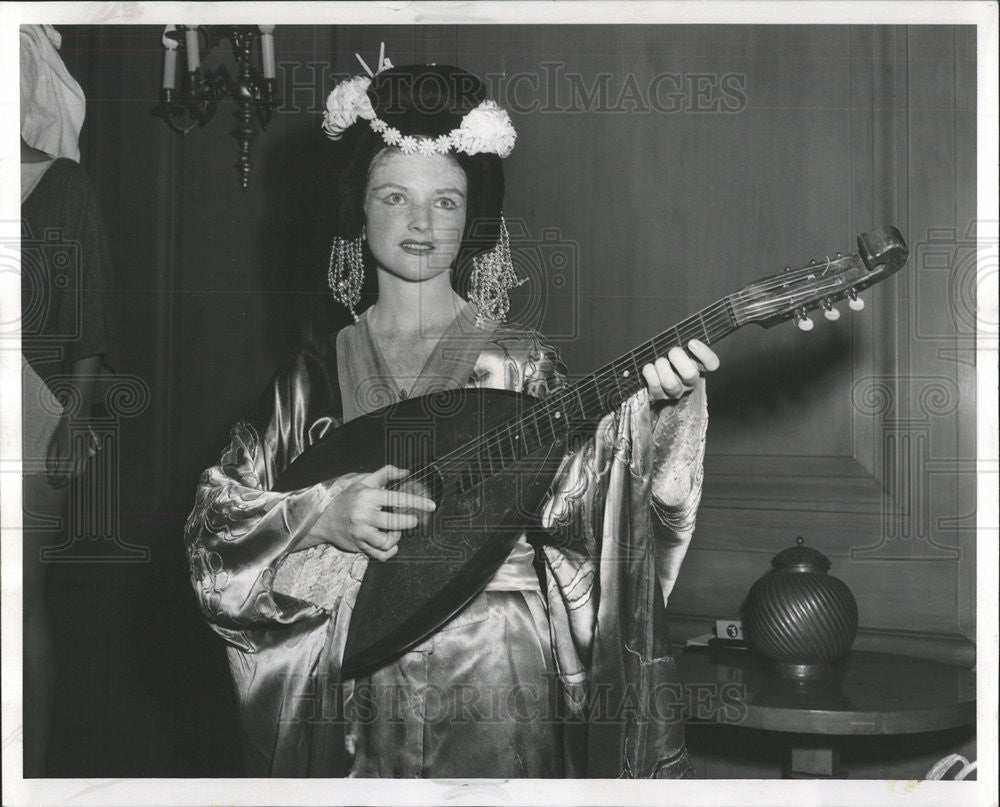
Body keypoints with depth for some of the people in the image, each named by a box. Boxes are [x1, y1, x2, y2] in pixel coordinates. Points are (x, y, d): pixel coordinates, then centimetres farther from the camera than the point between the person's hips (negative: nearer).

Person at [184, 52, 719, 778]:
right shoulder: (316, 373, 4)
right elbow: (215, 524, 1)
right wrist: (320, 515, -15)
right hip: (359, 682, 1)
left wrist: (645, 410, -27)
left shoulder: (518, 359, 0)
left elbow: (569, 502, -13)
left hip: (498, 671, -1)